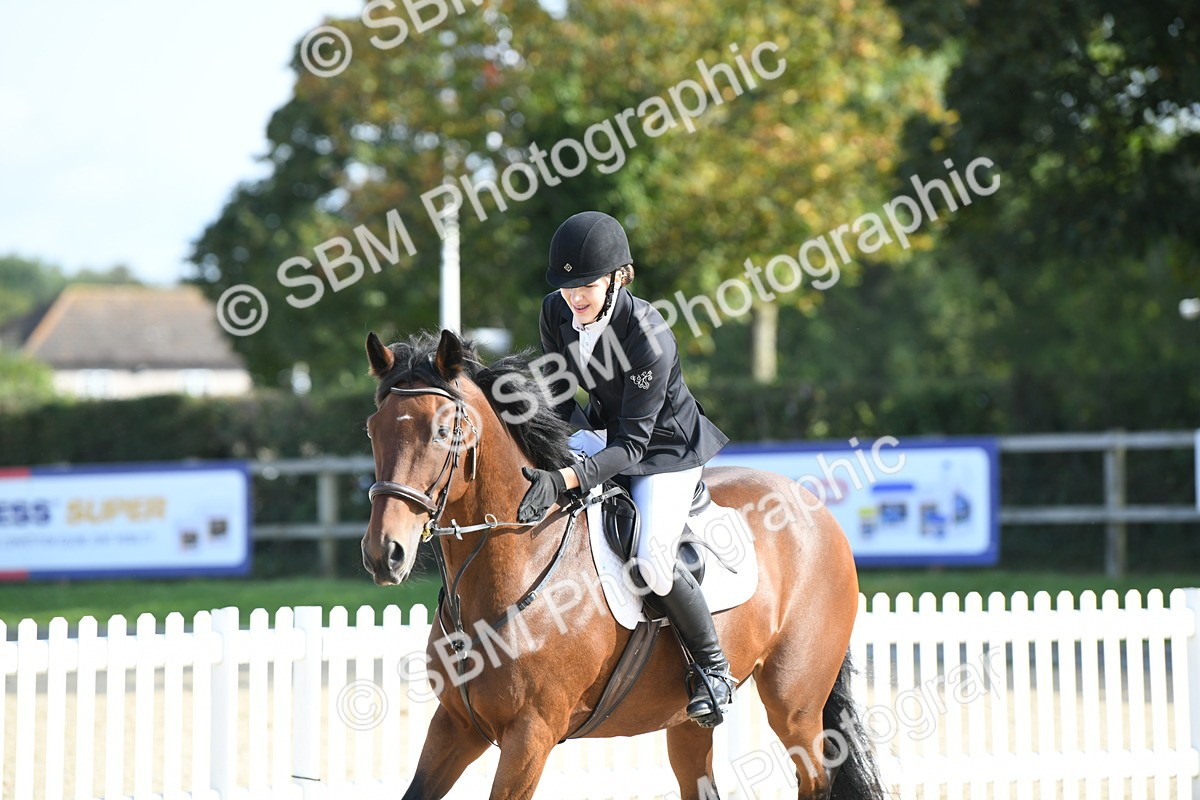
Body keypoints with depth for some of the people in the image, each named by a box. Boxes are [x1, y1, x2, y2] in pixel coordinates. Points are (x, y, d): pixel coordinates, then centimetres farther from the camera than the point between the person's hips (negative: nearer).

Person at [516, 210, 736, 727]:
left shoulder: (648, 337, -32)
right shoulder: (557, 312, -12)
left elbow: (632, 445, -31)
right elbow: (558, 395, 1)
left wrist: (564, 479, -44)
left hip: (664, 449, -7)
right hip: (603, 436, 7)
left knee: (653, 562, -27)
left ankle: (713, 668, -2)